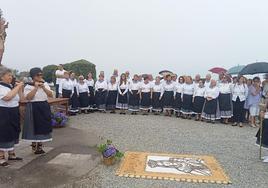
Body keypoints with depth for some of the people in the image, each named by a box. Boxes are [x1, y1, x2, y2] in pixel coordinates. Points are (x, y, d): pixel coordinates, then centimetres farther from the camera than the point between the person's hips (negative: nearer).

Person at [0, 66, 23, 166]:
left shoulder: (11, 86, 9)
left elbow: (19, 98, 15)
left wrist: (20, 88, 2)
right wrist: (17, 87, -21)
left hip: (13, 114, 8)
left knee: (13, 133, 15)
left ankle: (11, 154, 29)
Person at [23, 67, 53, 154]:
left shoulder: (45, 84, 5)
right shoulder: (28, 86, -7)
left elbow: (51, 95, -4)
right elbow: (28, 97, -22)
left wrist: (43, 87, -16)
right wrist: (36, 87, -22)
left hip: (44, 107, 5)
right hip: (34, 108, -4)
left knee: (44, 126, 8)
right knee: (35, 127, 1)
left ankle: (40, 146, 23)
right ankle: (34, 146, 17)